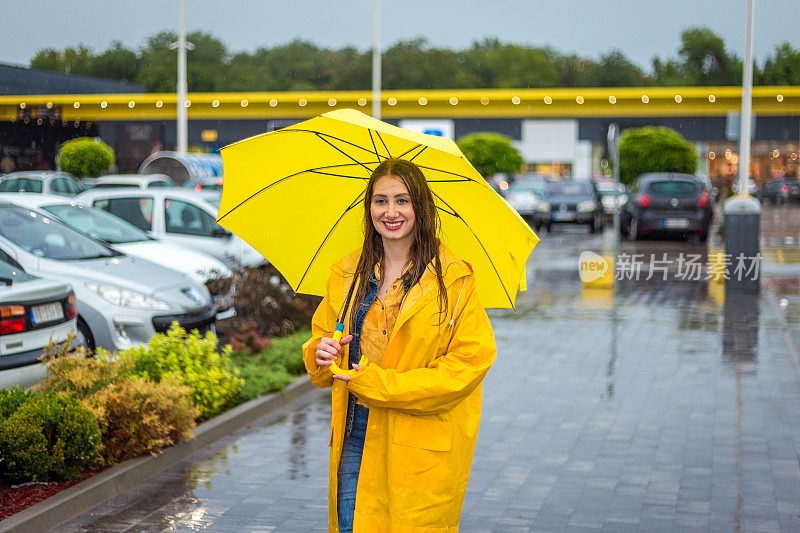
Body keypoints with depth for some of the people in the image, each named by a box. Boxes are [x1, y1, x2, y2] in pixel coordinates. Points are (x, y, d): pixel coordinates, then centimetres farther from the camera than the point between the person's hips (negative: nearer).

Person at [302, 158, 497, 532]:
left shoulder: (453, 280, -5)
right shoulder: (346, 275, 10)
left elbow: (470, 361, -12)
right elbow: (320, 338, 19)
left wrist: (376, 382, -17)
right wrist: (320, 354, -8)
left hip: (420, 450, -4)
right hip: (353, 441, 4)